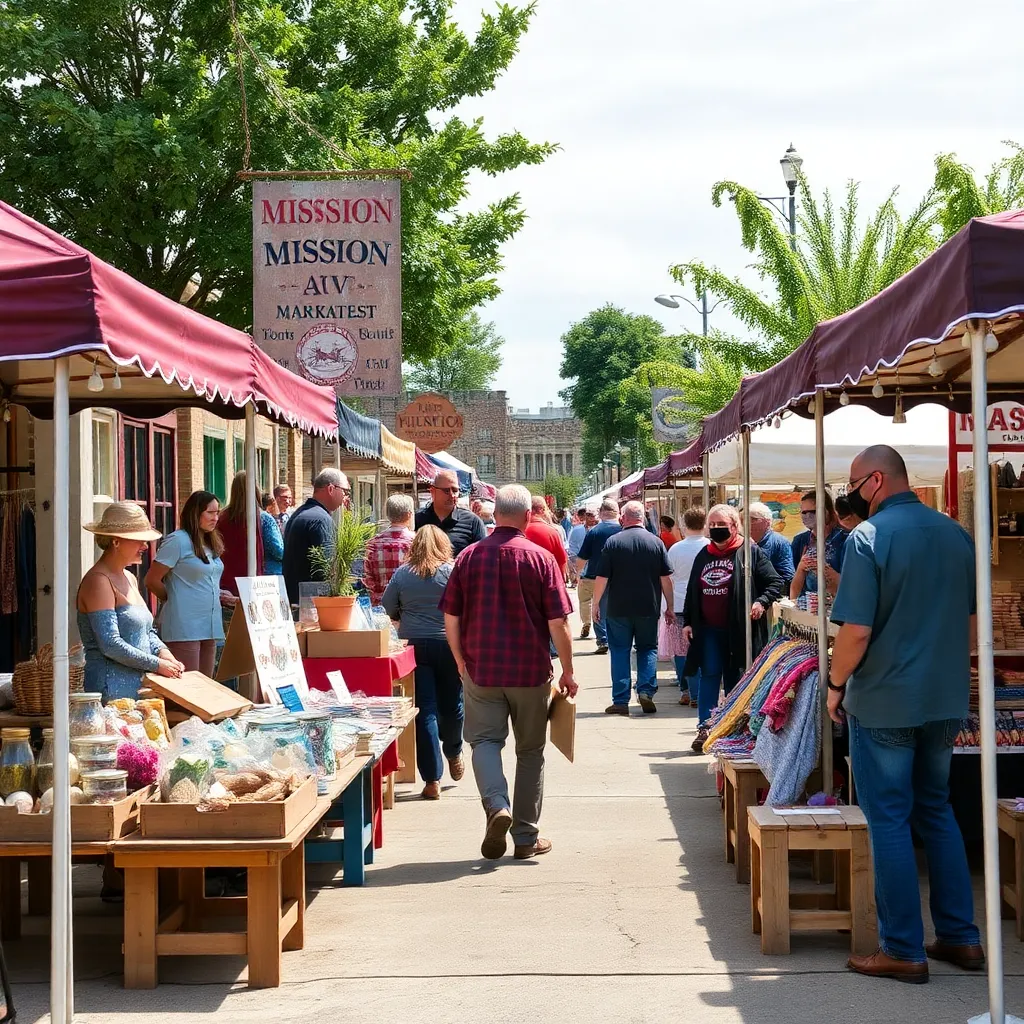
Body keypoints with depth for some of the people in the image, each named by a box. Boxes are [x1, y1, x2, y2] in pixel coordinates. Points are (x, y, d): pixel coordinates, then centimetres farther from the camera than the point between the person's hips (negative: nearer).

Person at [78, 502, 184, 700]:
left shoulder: (129, 579, 18)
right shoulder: (98, 581, -11)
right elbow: (111, 645, -18)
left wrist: (162, 651, 3)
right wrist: (157, 664, -14)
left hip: (140, 688, 8)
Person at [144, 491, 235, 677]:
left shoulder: (211, 544, 16)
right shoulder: (178, 541, -9)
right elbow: (152, 581, -9)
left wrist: (218, 596, 8)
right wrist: (175, 600, 4)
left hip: (210, 626, 8)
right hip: (185, 627, -8)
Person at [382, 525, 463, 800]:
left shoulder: (402, 574, 2)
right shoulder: (453, 572, -4)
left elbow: (388, 607, 6)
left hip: (414, 644, 1)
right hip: (448, 644, -1)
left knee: (425, 709, 2)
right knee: (451, 704, 18)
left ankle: (432, 779, -1)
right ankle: (454, 754, 43)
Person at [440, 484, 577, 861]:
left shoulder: (469, 557, -1)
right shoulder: (540, 559, -7)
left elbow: (451, 618, 3)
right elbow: (558, 622, -8)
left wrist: (461, 661, 17)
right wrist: (567, 672, 3)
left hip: (481, 670, 1)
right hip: (531, 671, -1)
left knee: (484, 738, 9)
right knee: (530, 750, 11)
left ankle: (496, 805, -18)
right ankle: (526, 837, 16)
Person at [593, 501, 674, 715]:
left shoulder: (612, 543, -6)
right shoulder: (656, 543, -2)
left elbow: (602, 578, -6)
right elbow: (666, 578, 0)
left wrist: (596, 603, 6)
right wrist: (670, 606, 8)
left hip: (618, 609, -1)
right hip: (648, 609, 1)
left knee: (620, 651, 7)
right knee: (648, 648, 16)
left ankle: (621, 701, 5)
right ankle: (646, 690, -2)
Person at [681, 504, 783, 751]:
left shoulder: (751, 552, -3)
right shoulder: (703, 556, 14)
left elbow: (775, 582, -4)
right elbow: (692, 592, 19)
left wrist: (761, 601, -19)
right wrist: (687, 622, 15)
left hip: (738, 630, -4)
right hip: (708, 630, 4)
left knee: (735, 679, 6)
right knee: (709, 676, -2)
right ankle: (704, 727, -1)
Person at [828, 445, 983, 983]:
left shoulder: (868, 538, -15)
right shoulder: (956, 534, 5)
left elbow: (856, 631, -19)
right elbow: (972, 623, 11)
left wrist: (836, 685, -4)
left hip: (883, 703, -6)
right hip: (945, 700, 6)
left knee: (889, 821, 3)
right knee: (936, 811, 18)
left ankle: (903, 950, 7)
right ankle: (960, 937, 20)